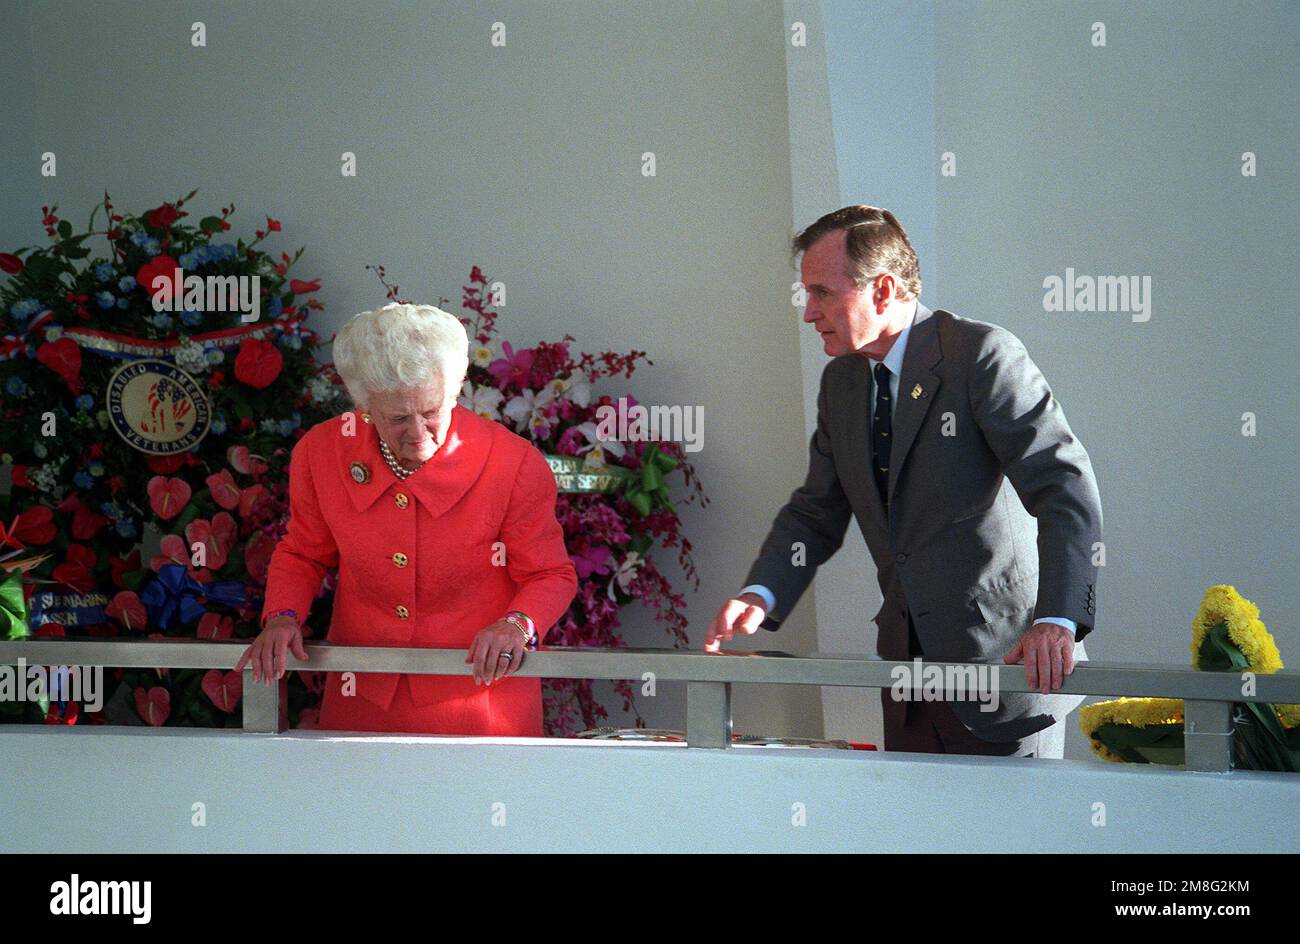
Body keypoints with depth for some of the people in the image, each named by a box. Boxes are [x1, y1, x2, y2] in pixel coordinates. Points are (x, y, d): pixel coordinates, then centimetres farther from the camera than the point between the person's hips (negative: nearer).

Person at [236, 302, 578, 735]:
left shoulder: (514, 464, -16)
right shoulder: (321, 452, -9)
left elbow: (551, 575, -5)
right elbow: (302, 554, 9)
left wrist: (517, 625, -25)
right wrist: (282, 617, -10)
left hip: (480, 694, -2)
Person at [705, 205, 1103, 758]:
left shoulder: (981, 355, -12)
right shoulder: (841, 382, 11)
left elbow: (1066, 488, -19)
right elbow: (817, 511, 17)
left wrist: (1057, 621, -31)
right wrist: (761, 595, -3)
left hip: (1010, 662, -7)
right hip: (909, 663, 7)